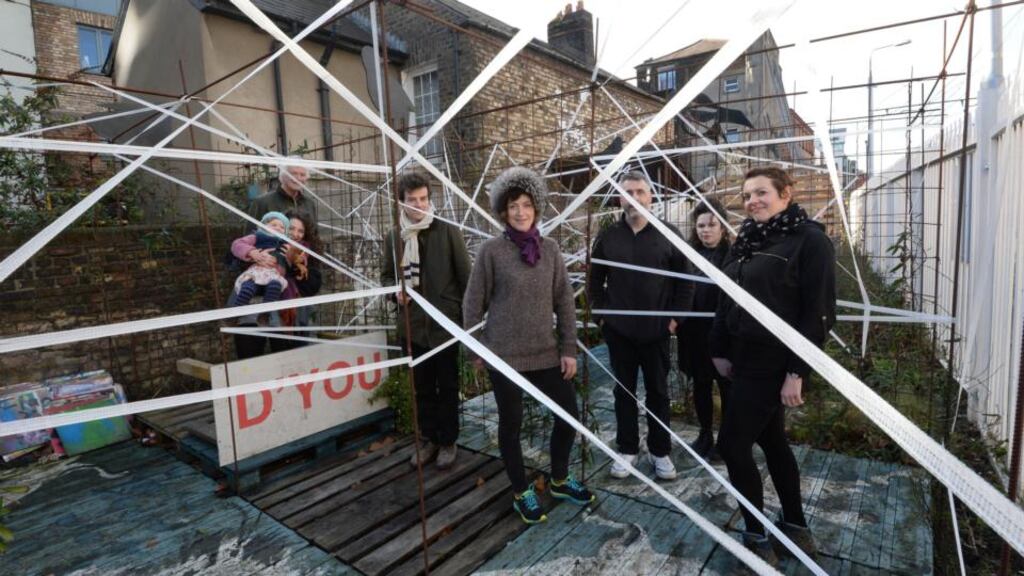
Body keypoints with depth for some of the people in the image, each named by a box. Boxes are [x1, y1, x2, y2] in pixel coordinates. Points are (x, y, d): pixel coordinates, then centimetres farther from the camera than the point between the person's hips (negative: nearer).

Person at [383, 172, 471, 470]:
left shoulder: (448, 232, -5)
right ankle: (429, 439, 30)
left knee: (447, 387, 8)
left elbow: (465, 276, -3)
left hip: (445, 322, -3)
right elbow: (387, 276, 16)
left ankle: (448, 441, 24)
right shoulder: (393, 237, 5)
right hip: (413, 324, 3)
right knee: (422, 387, 14)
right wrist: (395, 291, -7)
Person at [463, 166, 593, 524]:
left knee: (569, 415, 10)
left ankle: (559, 480, 37)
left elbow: (564, 302, 4)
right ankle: (522, 493, 32)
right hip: (505, 356, -4)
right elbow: (473, 303, -2)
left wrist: (569, 348, 1)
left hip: (547, 352, 4)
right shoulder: (492, 250, -8)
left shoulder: (550, 249, 2)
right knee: (511, 424, 10)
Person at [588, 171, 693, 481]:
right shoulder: (608, 236, 2)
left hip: (657, 330, -1)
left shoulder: (669, 233, -2)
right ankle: (627, 449, 25)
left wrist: (675, 317, -4)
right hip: (618, 330, 1)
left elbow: (685, 280, 1)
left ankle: (660, 451, 25)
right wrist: (602, 314, 0)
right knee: (624, 392, 11)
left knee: (658, 392, 10)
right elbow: (595, 282, 8)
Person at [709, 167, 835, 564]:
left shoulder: (810, 240, -12)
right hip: (747, 357, 8)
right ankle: (795, 525, 35)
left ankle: (756, 536, 15)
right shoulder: (748, 239, 9)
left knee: (732, 444, -4)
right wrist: (720, 349, 9)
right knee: (772, 440, 18)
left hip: (774, 363, -8)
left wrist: (797, 372, -19)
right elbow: (728, 298, 12)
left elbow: (819, 312, -16)